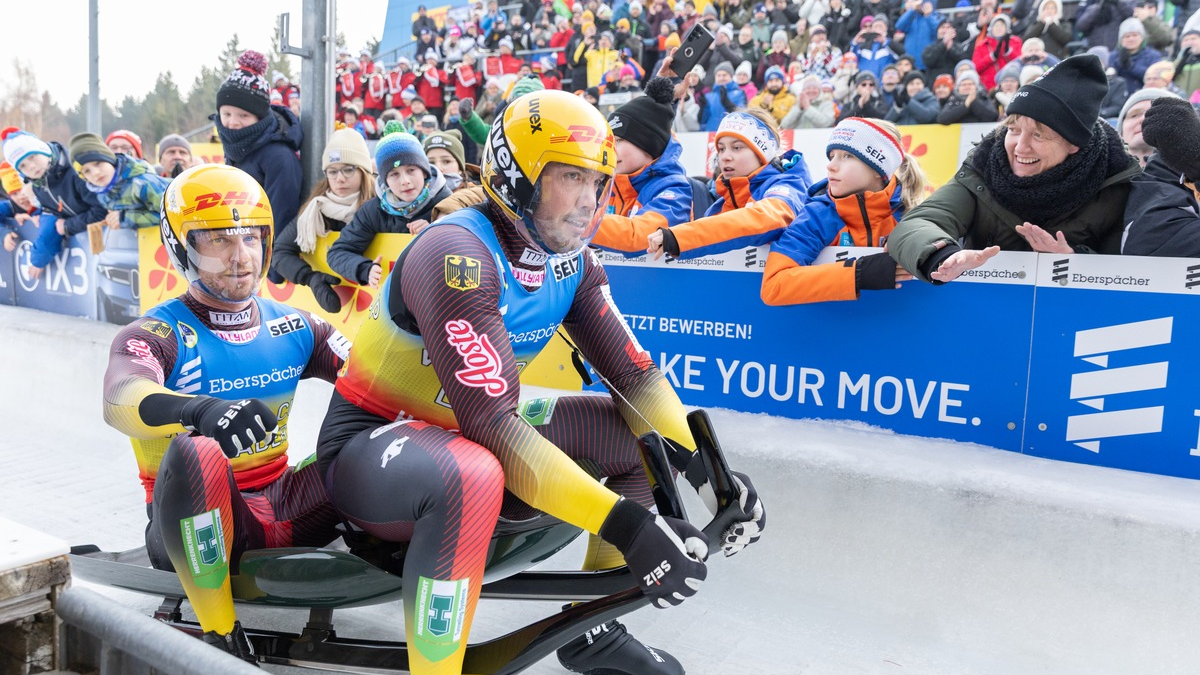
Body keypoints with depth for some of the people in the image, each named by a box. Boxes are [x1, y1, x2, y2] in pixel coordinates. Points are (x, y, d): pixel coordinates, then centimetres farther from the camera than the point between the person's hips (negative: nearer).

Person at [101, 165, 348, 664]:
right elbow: (121, 399, -29)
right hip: (194, 523, -3)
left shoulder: (293, 327, 8)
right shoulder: (156, 335, -7)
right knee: (195, 453, -37)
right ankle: (220, 634, -21)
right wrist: (200, 410, -50)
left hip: (278, 508, 4)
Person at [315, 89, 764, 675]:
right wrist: (623, 523, -35)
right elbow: (491, 423, -33)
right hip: (368, 443, -8)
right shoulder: (458, 254, -26)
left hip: (467, 433, 8)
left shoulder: (569, 261, -1)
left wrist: (703, 464, -15)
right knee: (474, 479, -40)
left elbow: (631, 373, -1)